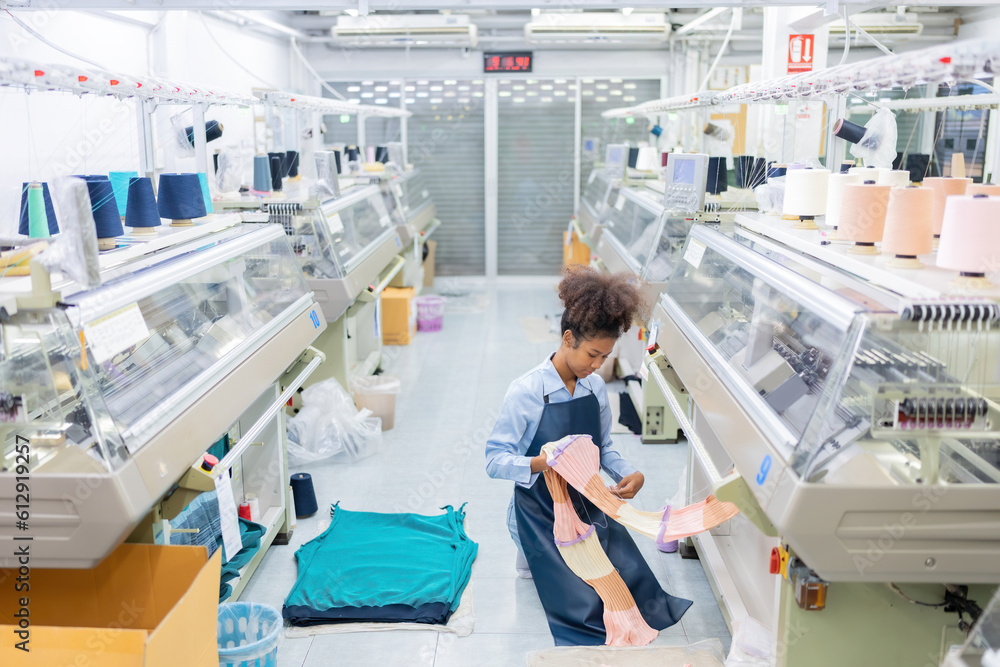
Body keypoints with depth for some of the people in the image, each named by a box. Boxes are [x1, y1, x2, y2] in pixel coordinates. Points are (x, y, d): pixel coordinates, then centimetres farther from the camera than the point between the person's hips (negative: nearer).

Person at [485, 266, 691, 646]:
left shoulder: (595, 387, 0)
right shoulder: (525, 393, -18)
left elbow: (604, 447, 11)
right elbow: (494, 461, -17)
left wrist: (627, 473, -10)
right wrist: (543, 463, -34)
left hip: (587, 502, 6)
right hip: (541, 511, -6)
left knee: (636, 585, -3)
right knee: (585, 606, -13)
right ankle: (533, 555, 15)